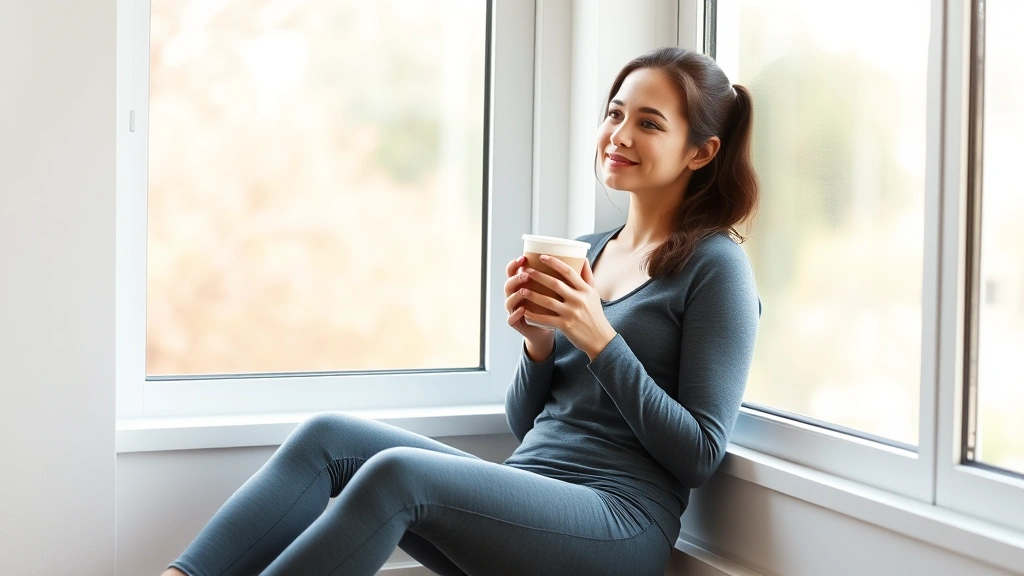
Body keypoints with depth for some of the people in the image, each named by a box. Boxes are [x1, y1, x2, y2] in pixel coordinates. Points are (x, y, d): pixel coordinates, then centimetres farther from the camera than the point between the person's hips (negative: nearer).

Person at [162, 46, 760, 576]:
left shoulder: (715, 265, -3)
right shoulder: (585, 252, 17)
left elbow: (701, 454, -8)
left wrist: (600, 341, -15)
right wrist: (539, 344, -3)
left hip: (620, 524, -7)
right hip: (526, 500, 7)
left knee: (396, 472, -29)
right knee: (329, 436, -13)